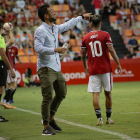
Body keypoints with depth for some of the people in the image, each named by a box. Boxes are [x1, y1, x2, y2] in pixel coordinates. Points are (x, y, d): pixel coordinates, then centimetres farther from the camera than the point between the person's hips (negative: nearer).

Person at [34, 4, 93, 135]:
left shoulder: (55, 28, 13)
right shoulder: (41, 31, -13)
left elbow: (68, 25, 30)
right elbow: (38, 48, -24)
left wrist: (81, 17, 39)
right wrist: (55, 50, -30)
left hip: (56, 68, 9)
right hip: (46, 69, -9)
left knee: (61, 94, 16)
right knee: (48, 97, -11)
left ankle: (50, 118, 30)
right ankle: (46, 127, -7)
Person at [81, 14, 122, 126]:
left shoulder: (85, 38, 4)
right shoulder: (105, 35, -4)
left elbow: (83, 55, 9)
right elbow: (111, 50, -11)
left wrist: (86, 67, 25)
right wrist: (118, 64, -3)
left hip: (93, 70, 1)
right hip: (106, 69, -1)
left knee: (96, 94, 0)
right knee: (108, 93, 10)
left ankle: (99, 118, -9)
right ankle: (108, 118, 15)